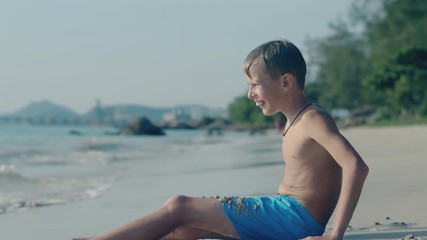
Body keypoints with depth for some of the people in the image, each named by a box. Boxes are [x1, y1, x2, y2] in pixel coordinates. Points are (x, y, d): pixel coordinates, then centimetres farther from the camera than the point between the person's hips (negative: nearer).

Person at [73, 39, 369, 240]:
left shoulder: (314, 119, -13)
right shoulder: (294, 123, 17)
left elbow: (357, 166, -25)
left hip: (295, 216, -9)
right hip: (286, 212, 9)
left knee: (179, 207, -10)